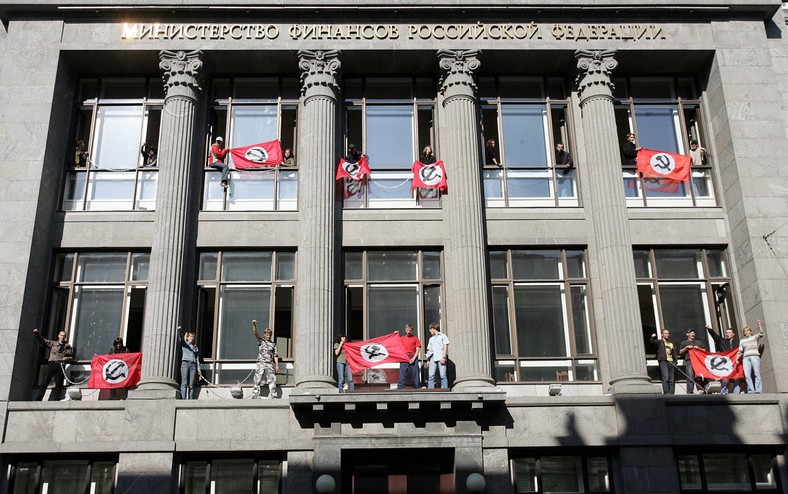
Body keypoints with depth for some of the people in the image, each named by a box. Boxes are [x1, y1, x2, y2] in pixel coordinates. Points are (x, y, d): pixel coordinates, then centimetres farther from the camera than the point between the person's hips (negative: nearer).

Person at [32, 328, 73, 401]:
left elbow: (71, 357, 17)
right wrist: (37, 334, -2)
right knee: (45, 382, -8)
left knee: (58, 385, -4)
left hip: (61, 366, 1)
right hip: (52, 364, -1)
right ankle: (38, 400, -7)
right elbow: (43, 340, 11)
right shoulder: (52, 343, 17)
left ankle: (55, 401, -5)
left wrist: (67, 358, -4)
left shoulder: (68, 346, 17)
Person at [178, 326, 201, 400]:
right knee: (184, 383, -13)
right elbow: (180, 338, -5)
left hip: (193, 365, 3)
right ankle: (183, 399, -19)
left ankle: (191, 400, -9)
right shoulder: (184, 344, 15)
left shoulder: (196, 347, 24)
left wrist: (198, 368, 8)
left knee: (192, 384, -5)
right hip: (185, 363, -3)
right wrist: (179, 331, -26)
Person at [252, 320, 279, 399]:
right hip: (261, 363, -1)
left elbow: (275, 355, 11)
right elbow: (255, 333, -2)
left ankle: (273, 397, -4)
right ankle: (254, 397, -3)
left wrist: (277, 365, 0)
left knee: (272, 381, -5)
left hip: (270, 364, 1)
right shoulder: (261, 341, 12)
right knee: (257, 381, -3)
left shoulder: (273, 344, 16)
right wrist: (254, 325, -19)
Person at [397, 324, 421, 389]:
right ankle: (400, 388, -8)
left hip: (413, 358, -1)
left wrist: (414, 358, -10)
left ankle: (418, 388, 4)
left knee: (415, 373, -1)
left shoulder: (415, 338, 9)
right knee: (402, 374, -5)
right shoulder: (401, 338, 16)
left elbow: (417, 349, 3)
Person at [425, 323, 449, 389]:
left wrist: (443, 357, -10)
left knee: (443, 375, -9)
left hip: (441, 358, -5)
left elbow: (445, 347, 1)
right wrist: (428, 359, 11)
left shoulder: (443, 336, 11)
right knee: (431, 375, -7)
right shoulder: (431, 339, 27)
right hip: (433, 358, 5)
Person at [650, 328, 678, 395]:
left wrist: (675, 361, 5)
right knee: (665, 378, -17)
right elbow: (653, 342, -10)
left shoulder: (672, 344, 24)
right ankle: (666, 393, -19)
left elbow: (675, 354, 22)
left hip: (671, 362, 5)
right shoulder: (660, 342, 10)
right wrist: (653, 337, -32)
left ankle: (671, 393, 5)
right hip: (663, 361, -5)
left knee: (672, 379, 2)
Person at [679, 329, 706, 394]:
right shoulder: (684, 343, 21)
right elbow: (680, 352, 10)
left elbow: (704, 350, 23)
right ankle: (690, 393, -15)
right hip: (689, 361, -3)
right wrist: (686, 347, -3)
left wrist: (698, 348, 5)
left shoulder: (698, 342, 30)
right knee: (690, 377, -14)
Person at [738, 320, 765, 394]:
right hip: (746, 358, 3)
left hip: (755, 356, -3)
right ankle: (751, 391, -17)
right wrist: (737, 359, 11)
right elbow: (740, 351, 24)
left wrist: (759, 324, -12)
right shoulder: (742, 341, 28)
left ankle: (758, 391, -19)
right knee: (747, 375, -13)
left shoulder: (755, 337, 18)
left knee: (757, 374, -13)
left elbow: (761, 333, -1)